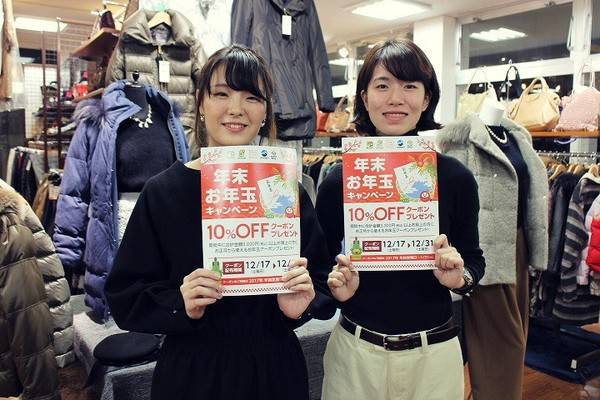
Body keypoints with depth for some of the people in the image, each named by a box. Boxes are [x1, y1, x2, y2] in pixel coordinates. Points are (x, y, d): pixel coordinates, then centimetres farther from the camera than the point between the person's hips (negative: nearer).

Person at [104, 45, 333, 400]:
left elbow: (321, 280, 3)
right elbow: (125, 298, -6)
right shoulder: (163, 192, -9)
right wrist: (181, 304, -22)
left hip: (275, 370, 2)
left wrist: (300, 305, -17)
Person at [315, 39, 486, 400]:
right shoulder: (338, 182, -9)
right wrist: (336, 286, -18)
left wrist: (459, 276, -18)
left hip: (435, 352, 1)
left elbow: (475, 259, 3)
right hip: (355, 350, 0)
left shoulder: (456, 178, -9)